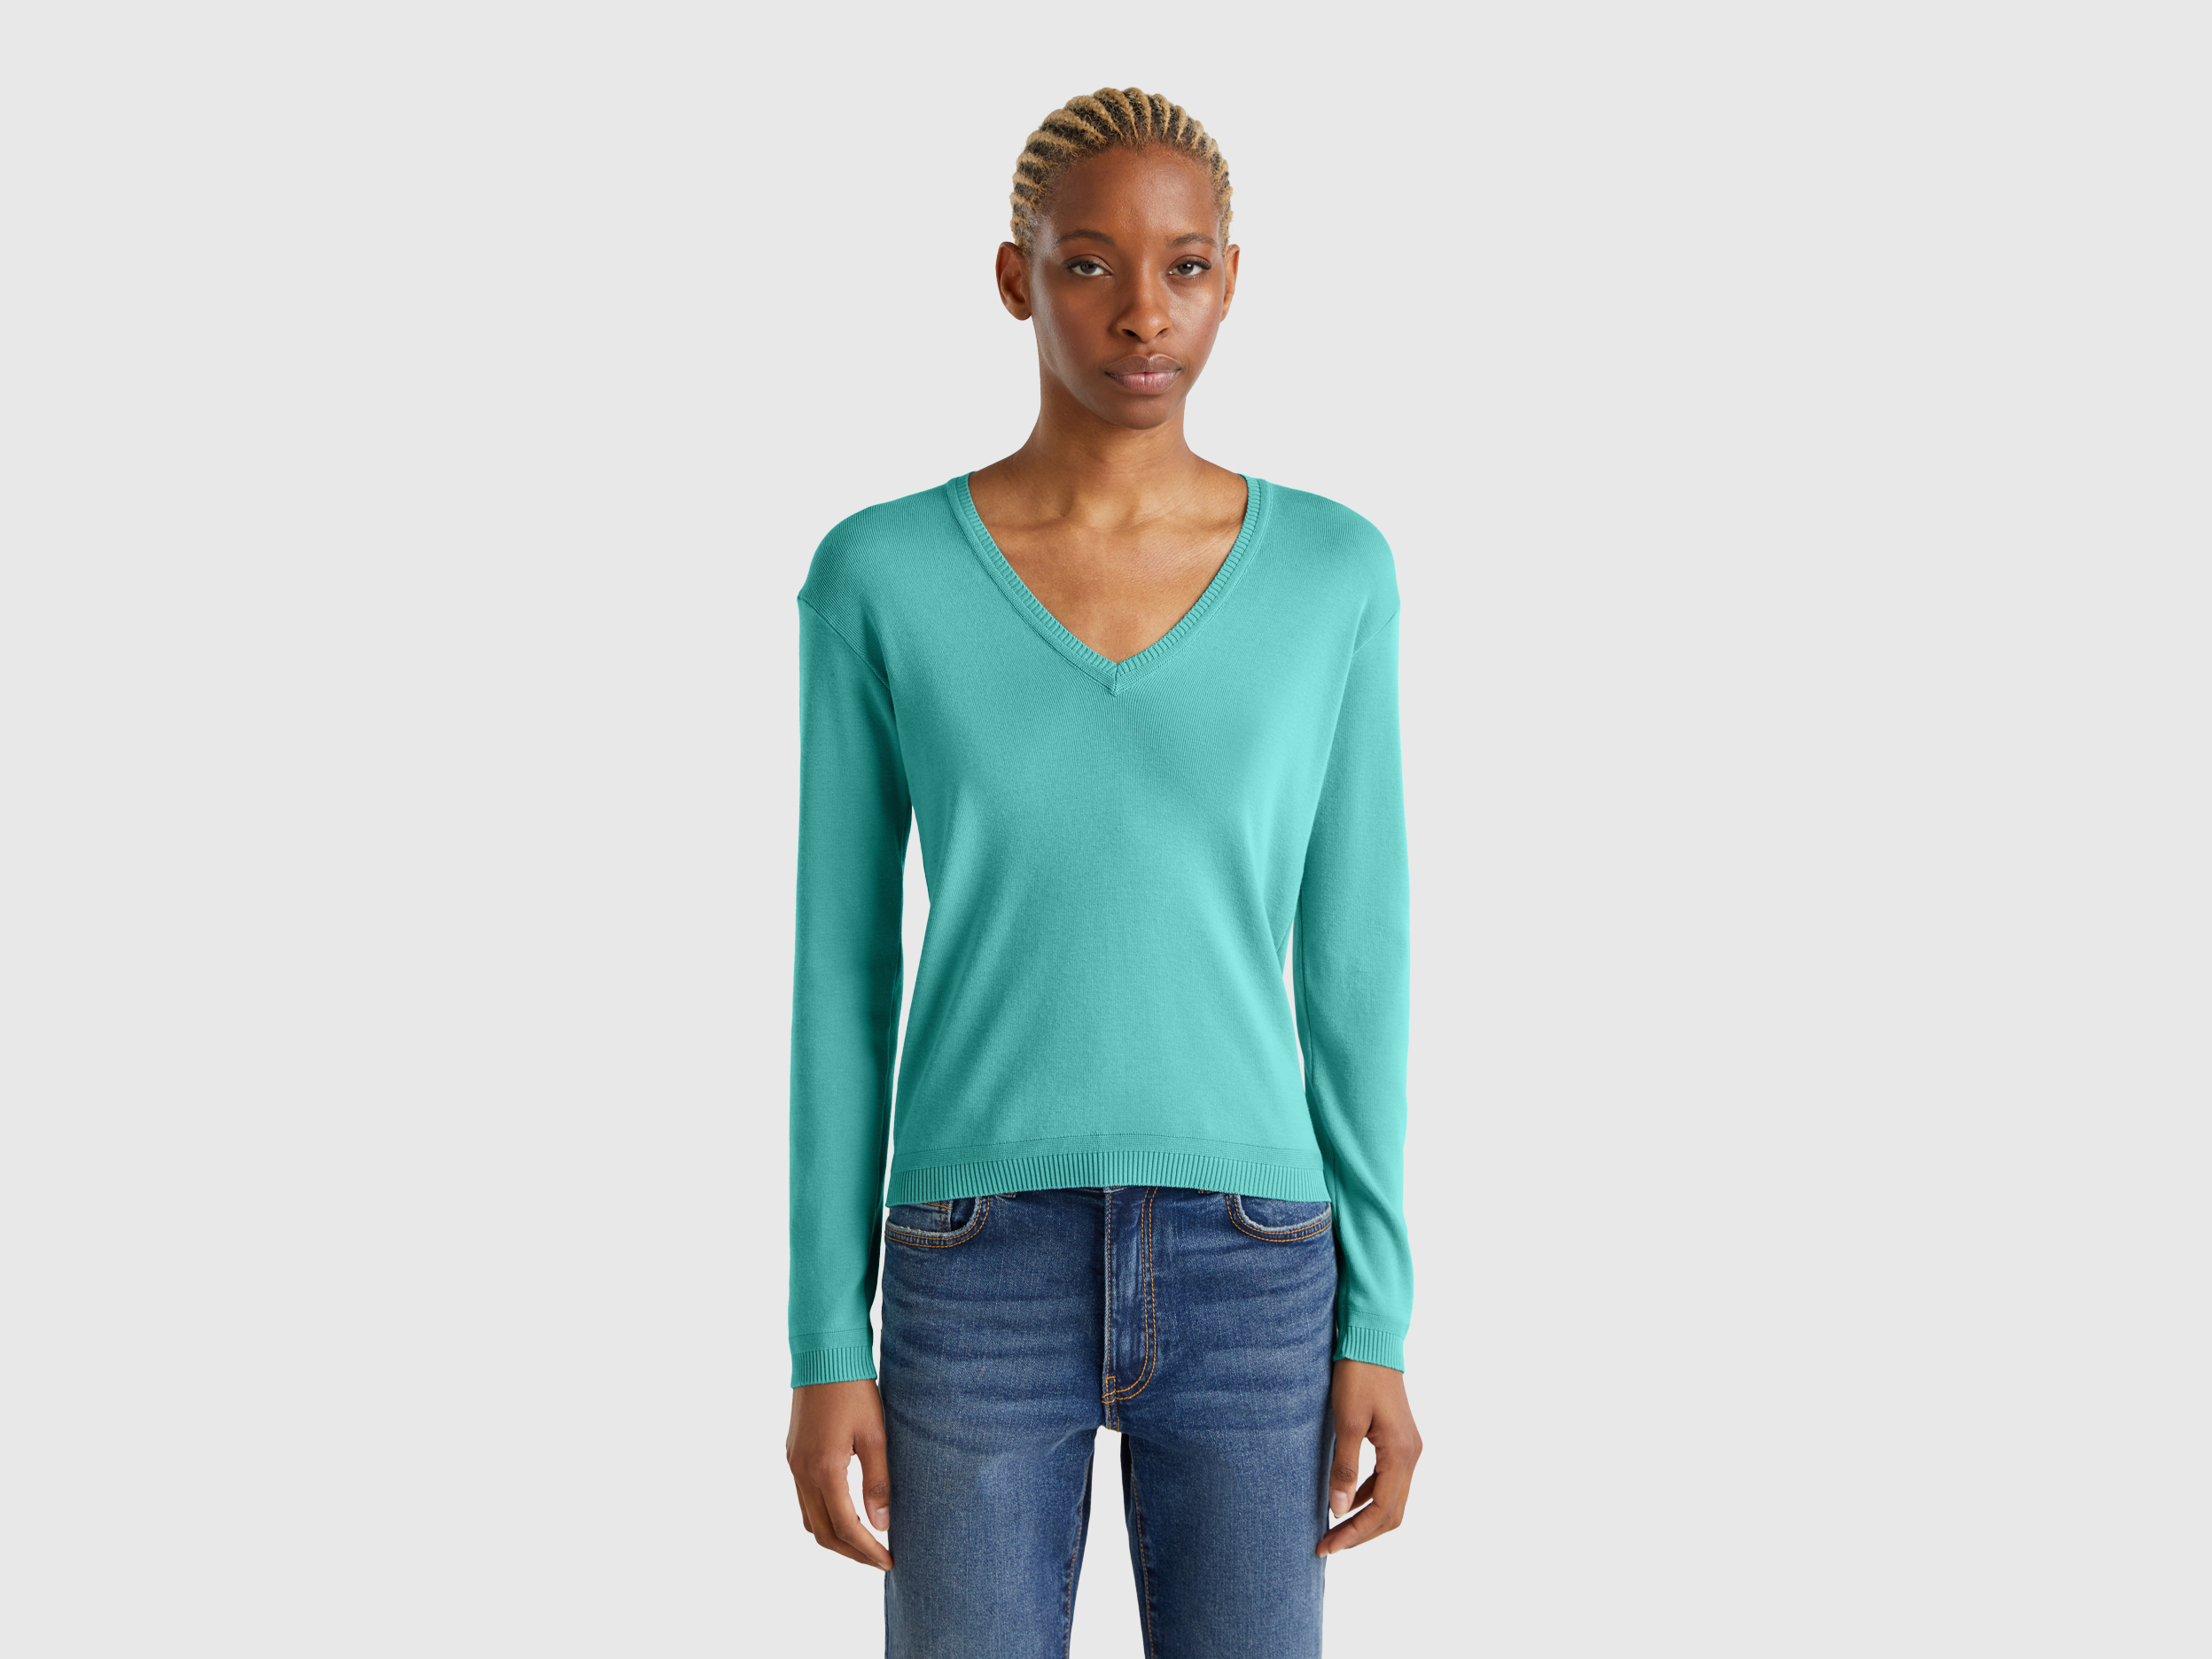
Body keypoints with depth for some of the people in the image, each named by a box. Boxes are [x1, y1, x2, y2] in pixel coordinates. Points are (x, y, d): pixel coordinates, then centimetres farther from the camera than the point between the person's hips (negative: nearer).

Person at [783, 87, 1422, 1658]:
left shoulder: (1332, 571, 1)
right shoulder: (879, 577, -2)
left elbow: (1355, 963, 3)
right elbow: (842, 977, 1)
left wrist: (1377, 1326, 1)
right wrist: (827, 1345, -1)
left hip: (1246, 1281, 1)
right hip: (988, 1280, -1)